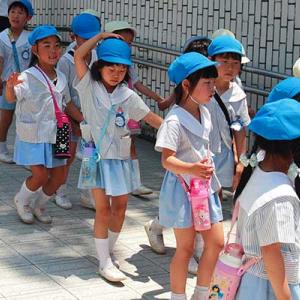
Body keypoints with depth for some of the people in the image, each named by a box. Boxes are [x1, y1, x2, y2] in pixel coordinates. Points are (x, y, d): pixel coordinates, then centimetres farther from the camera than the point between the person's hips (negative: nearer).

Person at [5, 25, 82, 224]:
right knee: (41, 175, -11)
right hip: (33, 135, -6)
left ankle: (39, 205, 31)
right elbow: (11, 98, -28)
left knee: (59, 177, 7)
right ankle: (21, 201, 19)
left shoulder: (61, 78, 3)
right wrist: (10, 86, -49)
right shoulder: (28, 77, -15)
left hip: (54, 134, 6)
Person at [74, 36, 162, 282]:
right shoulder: (89, 86, -6)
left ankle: (109, 250, 29)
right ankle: (105, 263, 3)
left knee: (120, 207, 8)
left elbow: (150, 117, 5)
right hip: (98, 156, -3)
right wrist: (101, 36, -10)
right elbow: (79, 56, -17)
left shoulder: (127, 95, 2)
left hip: (121, 156, 3)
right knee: (103, 209, -3)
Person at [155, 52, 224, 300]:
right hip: (183, 189, -8)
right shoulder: (174, 121, -20)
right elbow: (167, 160, -25)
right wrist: (191, 169, -43)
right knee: (185, 248, 3)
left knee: (216, 243, 9)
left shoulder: (204, 113, 5)